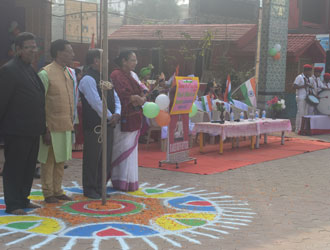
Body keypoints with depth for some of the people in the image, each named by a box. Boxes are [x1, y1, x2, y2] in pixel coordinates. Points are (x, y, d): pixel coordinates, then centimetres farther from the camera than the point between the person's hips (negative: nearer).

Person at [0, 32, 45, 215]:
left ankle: (23, 199, 26)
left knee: (29, 167, 14)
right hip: (17, 131, -9)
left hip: (32, 131, 9)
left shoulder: (30, 70, 16)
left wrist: (41, 125, 18)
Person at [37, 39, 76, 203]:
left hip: (66, 126, 7)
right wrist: (44, 129, -16)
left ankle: (57, 191, 24)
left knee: (61, 160, 13)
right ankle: (48, 193, 14)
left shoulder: (68, 72, 12)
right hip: (52, 127, -7)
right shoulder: (46, 74, -12)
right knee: (49, 160, 3)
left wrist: (72, 123, 15)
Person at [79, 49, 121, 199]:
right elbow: (96, 103, -19)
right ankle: (89, 189, 12)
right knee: (92, 158, 0)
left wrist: (117, 113, -4)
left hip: (108, 124, 9)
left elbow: (115, 98, 13)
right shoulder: (88, 79, -14)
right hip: (94, 125, -9)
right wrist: (110, 117, -12)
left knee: (106, 158, 12)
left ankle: (99, 187, 23)